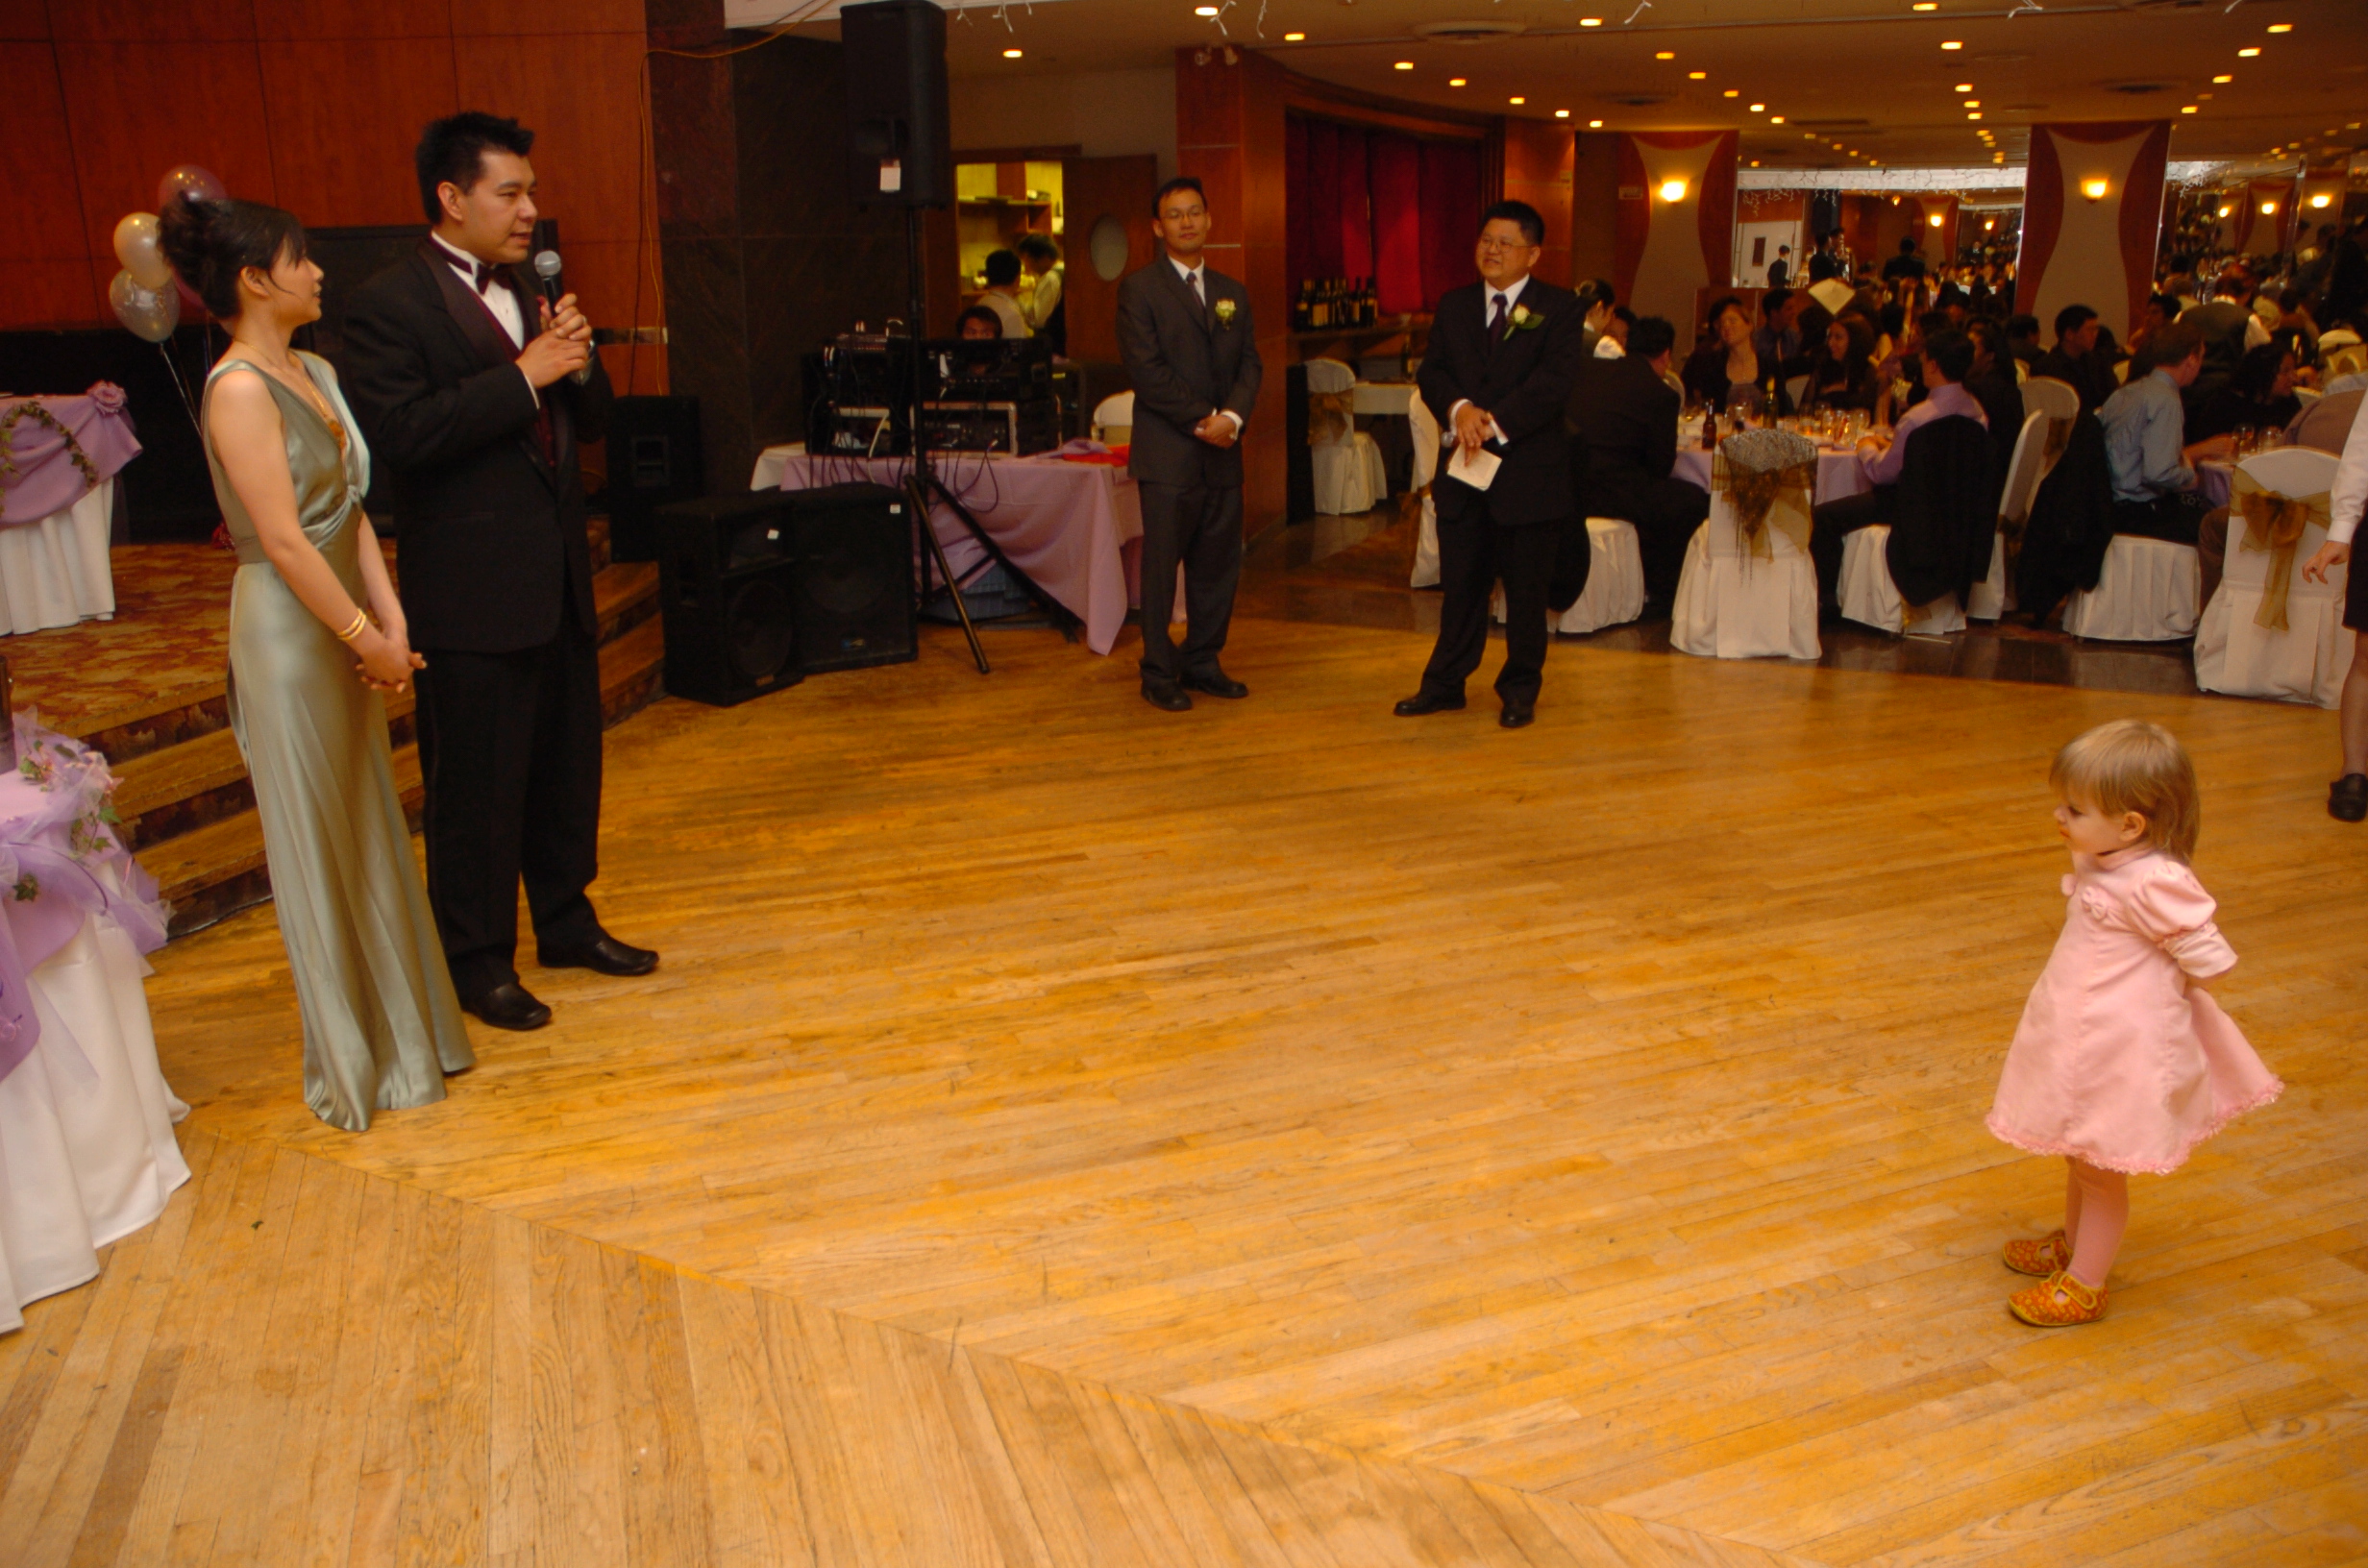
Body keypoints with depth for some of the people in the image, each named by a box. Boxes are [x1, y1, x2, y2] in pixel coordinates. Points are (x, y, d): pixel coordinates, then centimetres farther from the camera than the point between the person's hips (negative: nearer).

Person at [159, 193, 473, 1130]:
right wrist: (366, 636, -14)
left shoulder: (315, 372, 9)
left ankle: (399, 1023, 34)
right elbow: (284, 541, -20)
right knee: (319, 844, 4)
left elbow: (350, 509, 6)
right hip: (289, 632, -8)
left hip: (343, 622, 8)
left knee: (369, 827, 17)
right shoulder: (240, 389, -17)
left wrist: (389, 621, -2)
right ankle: (353, 1058, 20)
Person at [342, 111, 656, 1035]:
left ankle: (566, 922, 33)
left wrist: (578, 364, -5)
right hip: (471, 592, -8)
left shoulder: (528, 292, 14)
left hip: (558, 578, 8)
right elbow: (400, 434, -22)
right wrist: (523, 376, -21)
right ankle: (478, 960, 17)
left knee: (568, 766, 17)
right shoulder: (390, 306, -10)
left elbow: (590, 421, 16)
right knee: (478, 784, 2)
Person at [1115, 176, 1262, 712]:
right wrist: (1202, 419, -13)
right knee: (1161, 566, -1)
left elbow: (1250, 364, 10)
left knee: (1219, 564, 7)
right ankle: (1159, 674, 8)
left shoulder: (1231, 293, 16)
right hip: (1168, 452, -5)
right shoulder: (1140, 289, -1)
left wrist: (1232, 417, -9)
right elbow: (1147, 370, -10)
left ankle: (1202, 663, 19)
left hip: (1223, 452, 5)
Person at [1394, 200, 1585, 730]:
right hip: (1463, 467, 3)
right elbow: (1431, 372, 5)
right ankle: (1445, 683, 21)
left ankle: (1520, 690, 18)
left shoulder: (1558, 307, -1)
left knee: (1527, 588, 5)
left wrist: (1496, 423, -21)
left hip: (1530, 470, -3)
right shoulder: (1454, 304, 12)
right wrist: (1458, 408, -16)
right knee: (1461, 583, 10)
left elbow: (1556, 379, -13)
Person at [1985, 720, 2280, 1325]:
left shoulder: (2155, 884, -26)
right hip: (2085, 1039, 9)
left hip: (2123, 1049, -9)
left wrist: (2166, 997, -4)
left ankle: (2085, 1285, 20)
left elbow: (2211, 962, -20)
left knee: (2102, 1166, 6)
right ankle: (2072, 1241, 46)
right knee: (2081, 1158, 26)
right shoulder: (2103, 865, 1)